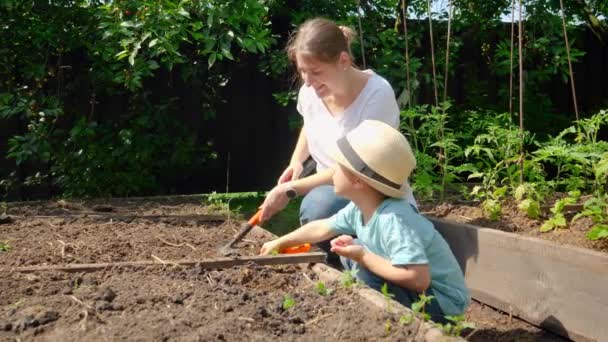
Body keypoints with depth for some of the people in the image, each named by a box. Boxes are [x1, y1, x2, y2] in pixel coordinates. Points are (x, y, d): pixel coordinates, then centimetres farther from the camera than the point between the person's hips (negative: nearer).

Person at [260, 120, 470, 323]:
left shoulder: (393, 219, -32)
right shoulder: (359, 208, -4)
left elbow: (418, 278, -39)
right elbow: (322, 228, 13)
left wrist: (363, 257, -31)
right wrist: (280, 243, 19)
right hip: (410, 290, 9)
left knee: (364, 274, -26)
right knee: (349, 253, 10)